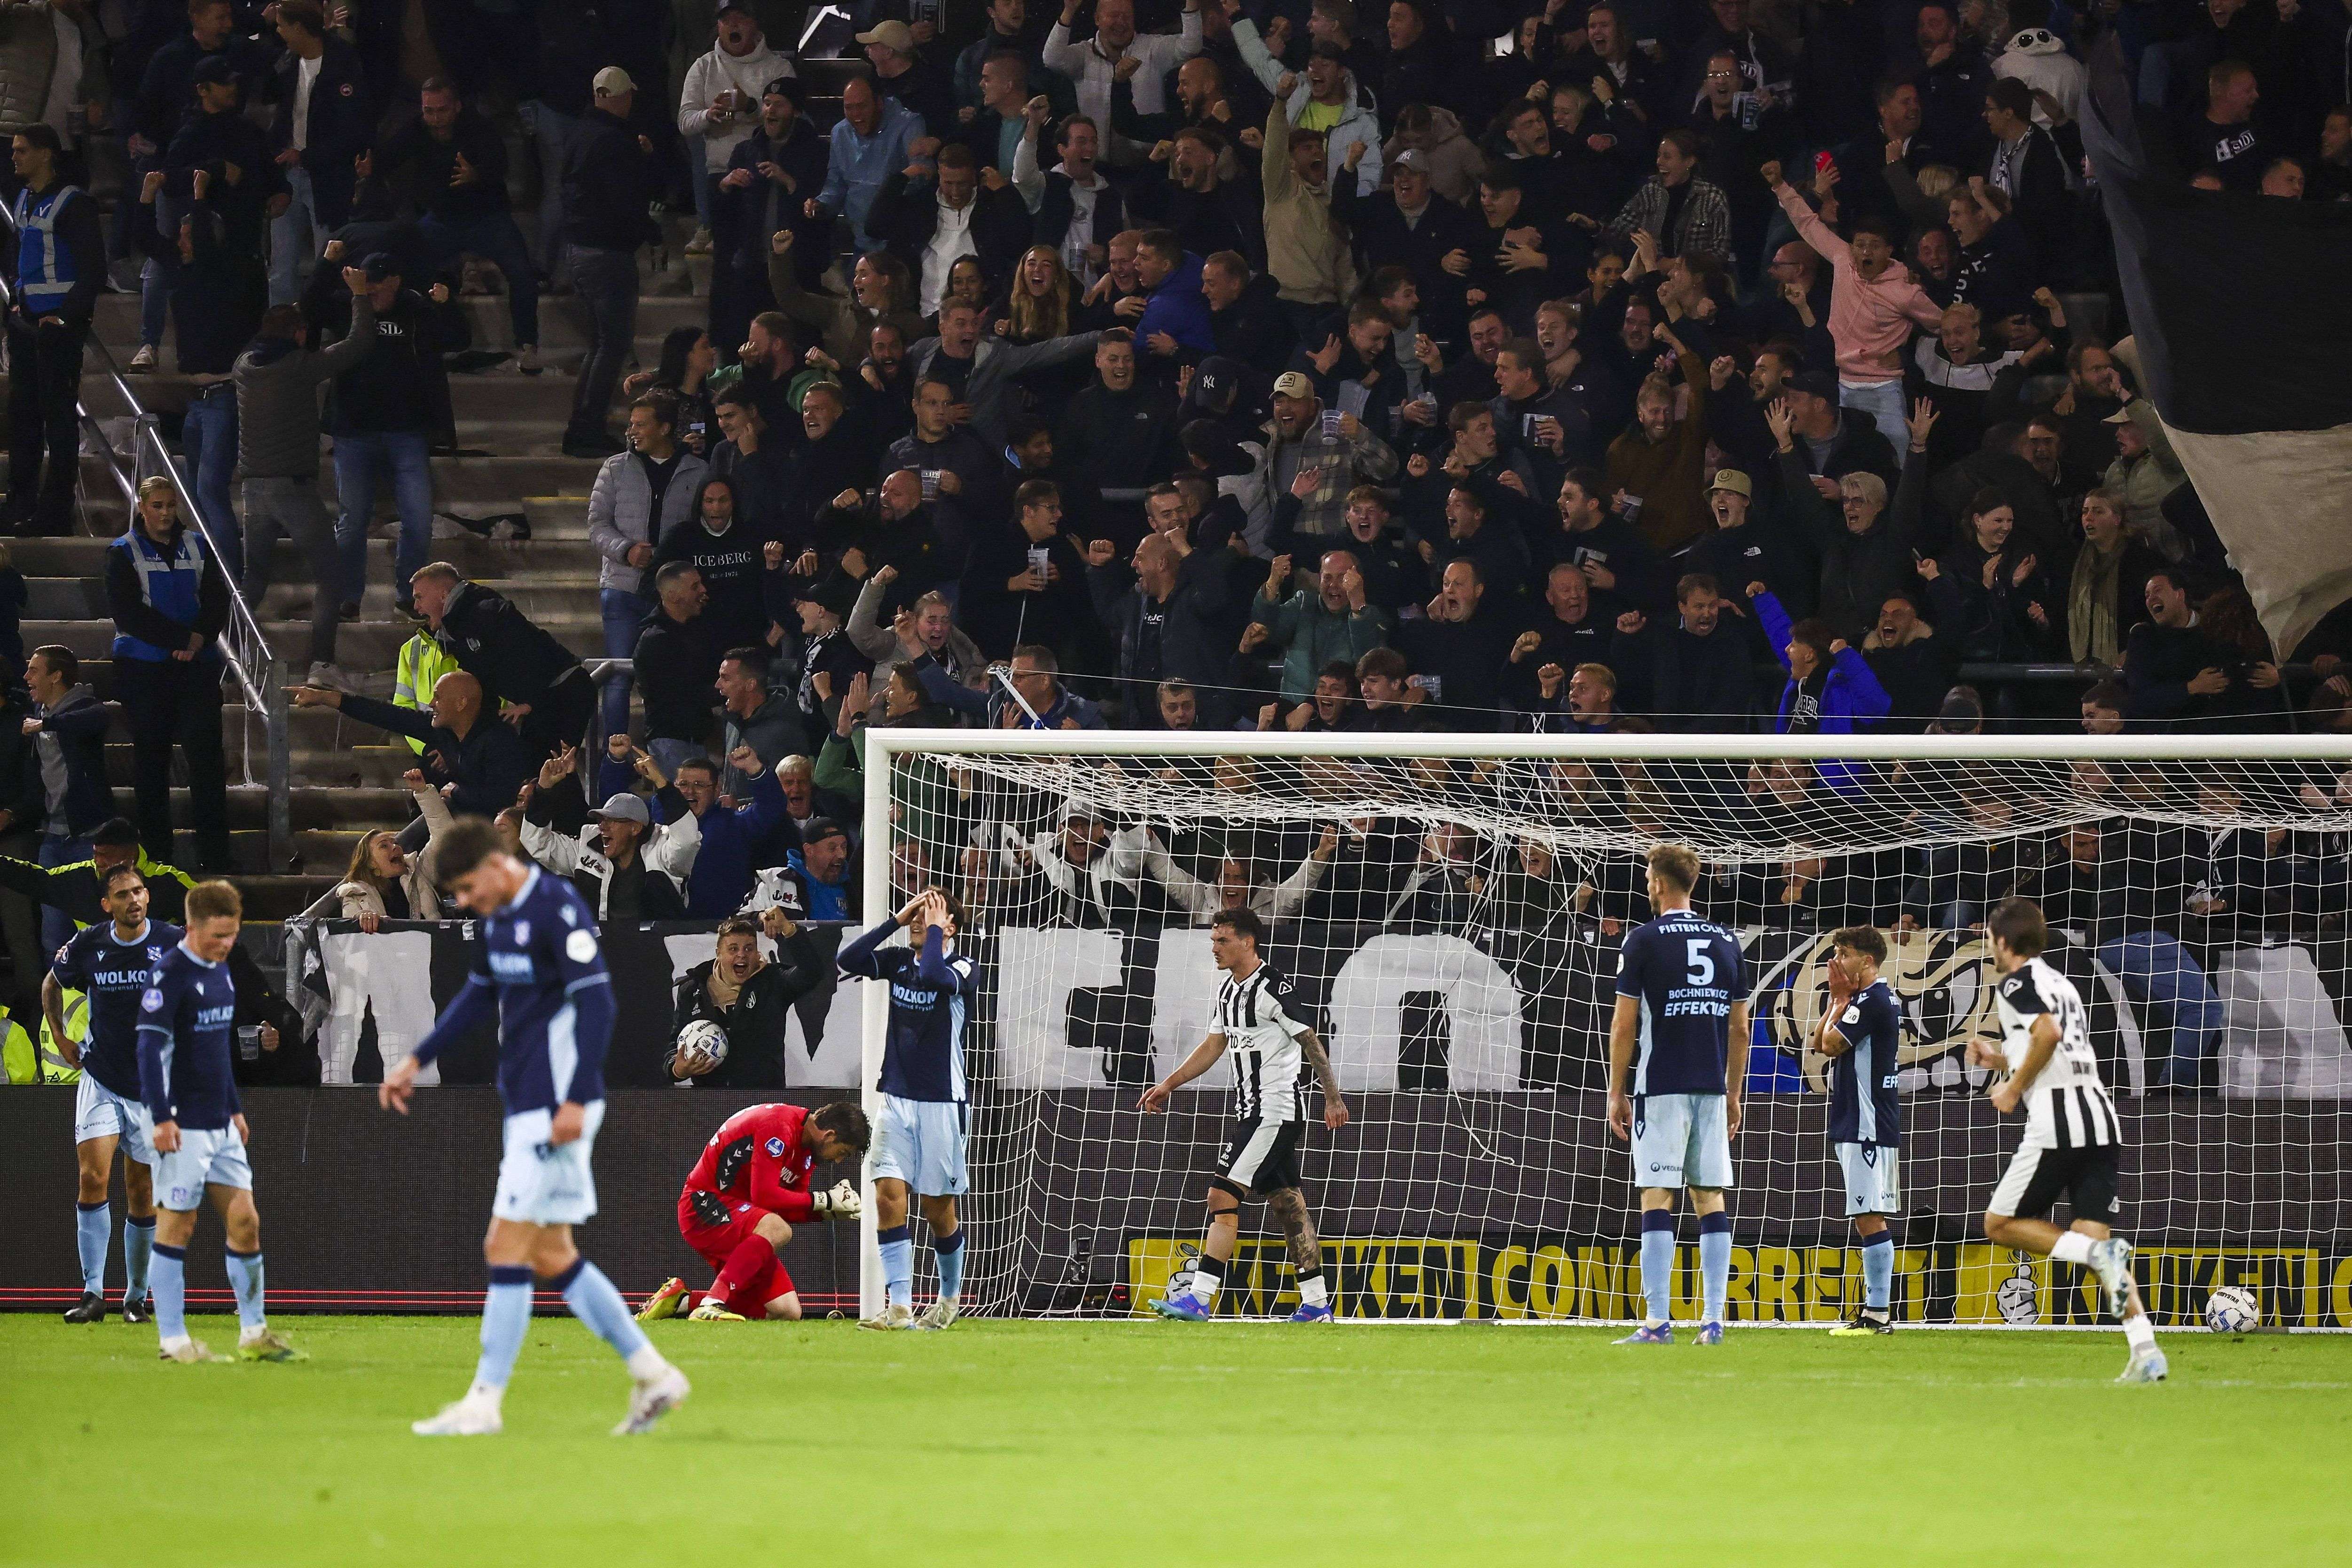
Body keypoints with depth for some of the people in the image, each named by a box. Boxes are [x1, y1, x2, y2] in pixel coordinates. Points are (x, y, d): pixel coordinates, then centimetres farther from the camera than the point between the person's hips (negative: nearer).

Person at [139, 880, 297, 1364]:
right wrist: (161, 1118, -23)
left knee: (244, 1222, 6)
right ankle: (174, 1341, 3)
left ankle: (254, 1333, 14)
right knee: (176, 1227, -2)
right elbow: (151, 1047, -17)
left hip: (220, 1124, 8)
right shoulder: (170, 974, -13)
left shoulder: (220, 970, 13)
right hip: (183, 1126, -8)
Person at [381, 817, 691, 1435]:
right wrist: (418, 1060, 24)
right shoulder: (498, 917, 12)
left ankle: (485, 1402, -2)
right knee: (551, 1257, 11)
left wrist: (576, 1102, -25)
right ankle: (652, 1374, 16)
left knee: (507, 1250, -7)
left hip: (555, 1111, -10)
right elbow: (480, 995, 27)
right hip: (524, 1106, 10)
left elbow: (597, 1003, -20)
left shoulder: (557, 910, -16)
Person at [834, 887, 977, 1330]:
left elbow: (933, 975, -29)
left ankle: (950, 1298, 27)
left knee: (938, 1210, 4)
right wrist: (898, 920, -6)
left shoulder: (964, 969, -7)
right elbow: (846, 960, -6)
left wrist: (935, 928, -13)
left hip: (941, 1105, -4)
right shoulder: (899, 962, 7)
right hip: (896, 1101, 4)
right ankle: (899, 1308, -13)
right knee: (888, 1196, -10)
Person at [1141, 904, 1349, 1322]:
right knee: (1288, 1204, 12)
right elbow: (1214, 1046, 22)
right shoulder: (1228, 990, 13)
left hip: (1276, 1111, -10)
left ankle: (1199, 1299, -19)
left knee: (1223, 1196, -15)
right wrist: (1168, 1085, 19)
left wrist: (1333, 1099, -9)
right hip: (1252, 1113, 10)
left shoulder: (1274, 988, -15)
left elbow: (1312, 1044, -11)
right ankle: (1317, 1304, 17)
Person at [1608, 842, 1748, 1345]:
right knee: (1710, 1198, 6)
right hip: (1712, 1088, 4)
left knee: (1657, 1199, -5)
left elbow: (1624, 1024, -4)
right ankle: (1713, 1320, 2)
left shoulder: (1644, 941, -4)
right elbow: (1739, 1027, 13)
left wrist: (1617, 1092, 3)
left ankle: (1657, 1322, -10)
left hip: (1661, 1089, -4)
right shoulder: (1726, 942, 10)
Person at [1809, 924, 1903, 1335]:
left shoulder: (1872, 1000, -14)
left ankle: (1879, 1313, -13)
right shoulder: (1883, 999, 17)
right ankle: (1875, 1308, 16)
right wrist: (1838, 997, 6)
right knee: (1867, 1218, 13)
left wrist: (1840, 999, -2)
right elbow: (1819, 1043, 17)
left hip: (1869, 1126, -11)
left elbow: (1831, 1044, -14)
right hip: (1859, 1123, 11)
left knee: (1869, 1217, -11)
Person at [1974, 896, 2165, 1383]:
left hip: (2056, 1120, -8)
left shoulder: (2016, 981, 0)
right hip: (2100, 1112, 8)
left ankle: (2098, 1252, -18)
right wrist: (2002, 1060, 31)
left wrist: (2014, 1089, -7)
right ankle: (2145, 1351, -12)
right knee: (2093, 1241, 5)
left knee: (2000, 1225, 6)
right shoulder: (2062, 984, 25)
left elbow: (2049, 1032, -19)